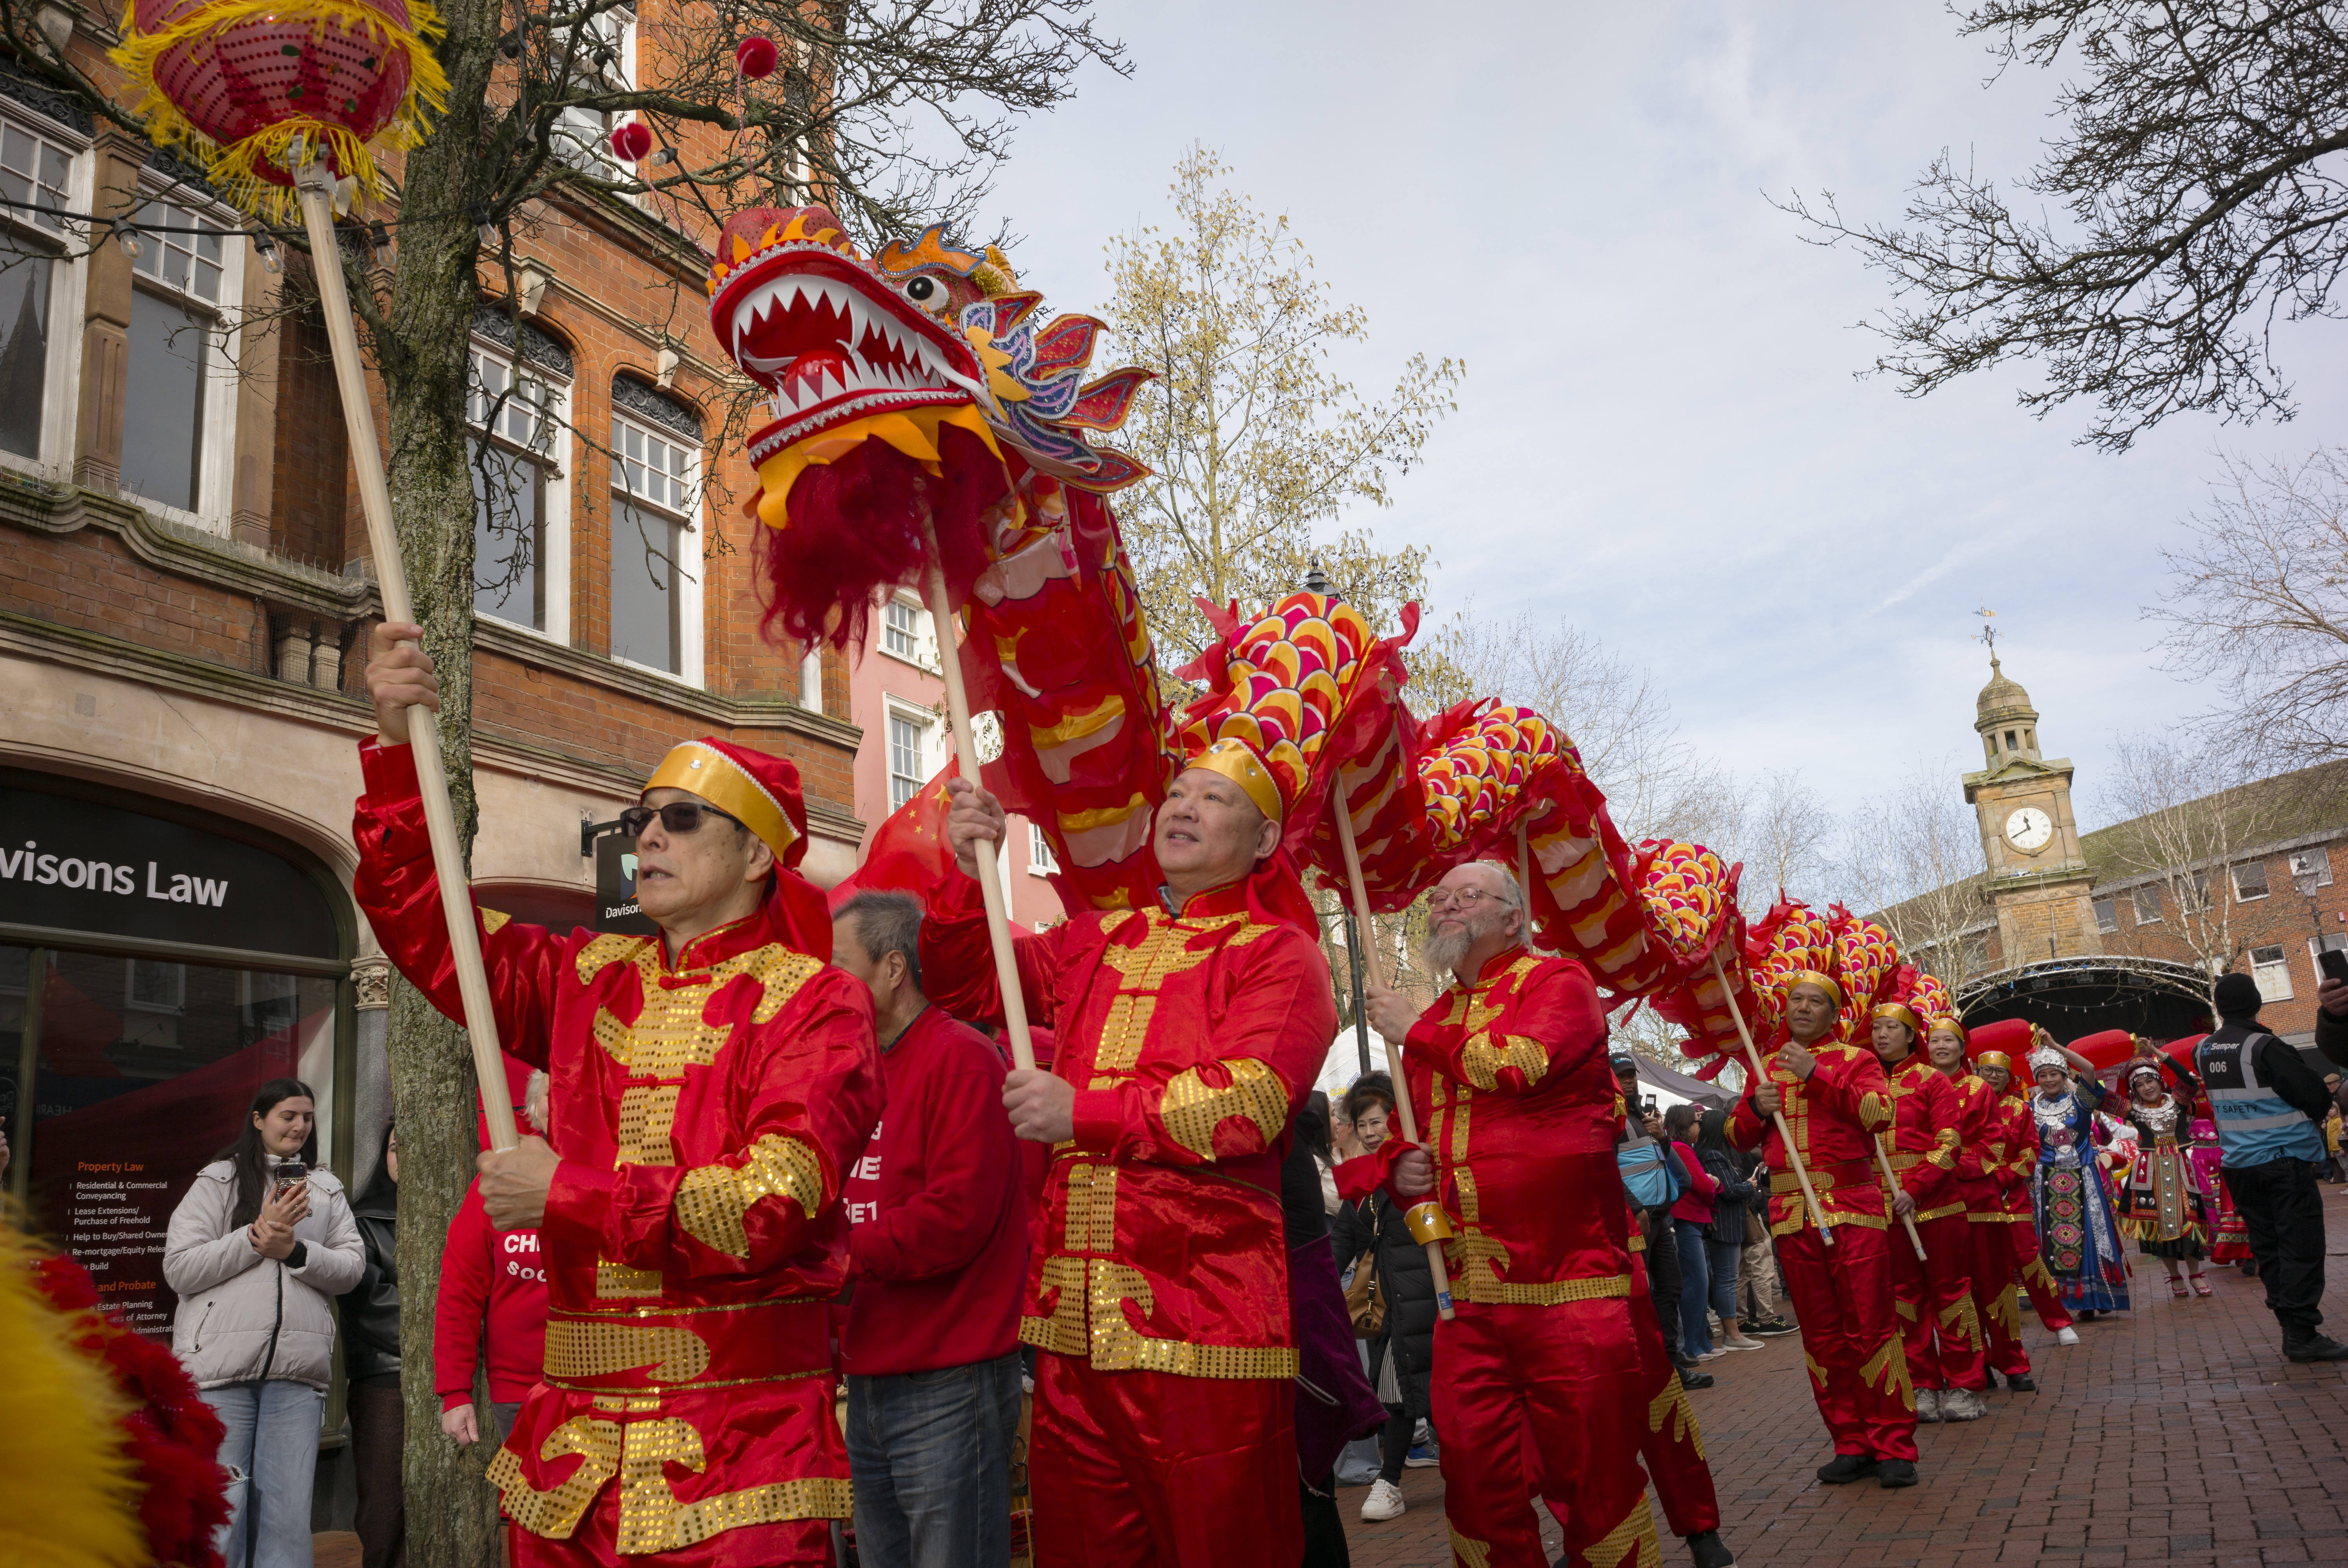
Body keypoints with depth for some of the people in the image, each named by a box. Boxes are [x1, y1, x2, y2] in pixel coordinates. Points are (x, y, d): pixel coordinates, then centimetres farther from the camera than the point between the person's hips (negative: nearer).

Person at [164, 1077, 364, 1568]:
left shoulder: (326, 1190, 16)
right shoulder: (218, 1181, 7)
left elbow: (352, 1266, 8)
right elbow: (179, 1269, -1)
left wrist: (296, 1250, -9)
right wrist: (258, 1235, -9)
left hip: (297, 1369, 2)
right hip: (221, 1363, -2)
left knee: (288, 1518, -1)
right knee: (221, 1513, -3)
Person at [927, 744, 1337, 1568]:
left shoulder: (1278, 952, -1)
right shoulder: (1099, 941, 16)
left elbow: (1249, 1101, -16)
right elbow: (969, 982, 20)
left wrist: (1084, 1113, -16)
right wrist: (971, 874, 3)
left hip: (1203, 1325, -5)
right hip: (1073, 1319, 6)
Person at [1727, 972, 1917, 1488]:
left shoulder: (1855, 1060, 7)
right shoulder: (1767, 1067, 18)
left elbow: (1880, 1114, -11)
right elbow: (1738, 1136, 19)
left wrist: (1817, 1075, -16)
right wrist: (1756, 1107, -2)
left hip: (1851, 1207, -4)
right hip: (1791, 1212, 4)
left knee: (1871, 1325, -6)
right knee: (1821, 1334, 6)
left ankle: (1894, 1446, 2)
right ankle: (1852, 1444, 14)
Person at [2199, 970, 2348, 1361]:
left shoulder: (2203, 1050, 5)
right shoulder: (2264, 1047, -16)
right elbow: (2316, 1098, -14)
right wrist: (2309, 1118, 8)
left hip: (2238, 1164, 7)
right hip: (2286, 1161, -6)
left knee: (2267, 1247, 11)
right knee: (2301, 1245, -3)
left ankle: (2292, 1326, 15)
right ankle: (2302, 1334, -5)